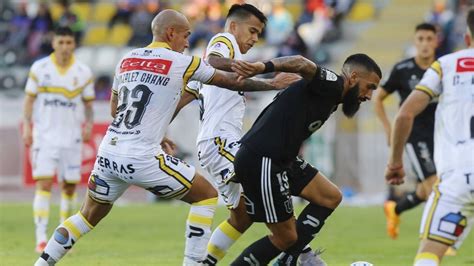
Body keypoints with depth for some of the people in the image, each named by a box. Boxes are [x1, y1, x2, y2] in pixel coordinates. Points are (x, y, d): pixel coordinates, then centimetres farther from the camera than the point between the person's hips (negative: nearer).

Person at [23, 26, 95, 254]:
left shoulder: (83, 72, 2)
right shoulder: (39, 68, 0)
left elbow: (88, 104, 9)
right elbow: (29, 99, 4)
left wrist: (89, 123, -8)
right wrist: (26, 126, -5)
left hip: (71, 138, 2)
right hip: (44, 135, -2)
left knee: (70, 186, 6)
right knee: (44, 183, -13)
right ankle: (41, 238, -14)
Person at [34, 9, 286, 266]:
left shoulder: (127, 59, 13)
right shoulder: (181, 63, -2)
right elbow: (233, 81, 9)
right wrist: (273, 85, 23)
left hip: (109, 152, 6)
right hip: (141, 158, -6)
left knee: (88, 216, 25)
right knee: (206, 196, 10)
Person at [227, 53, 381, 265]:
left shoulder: (330, 98, 20)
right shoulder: (333, 84, -10)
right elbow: (303, 65, -29)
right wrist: (265, 67, -48)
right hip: (260, 161, -10)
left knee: (331, 197, 13)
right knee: (286, 236, -2)